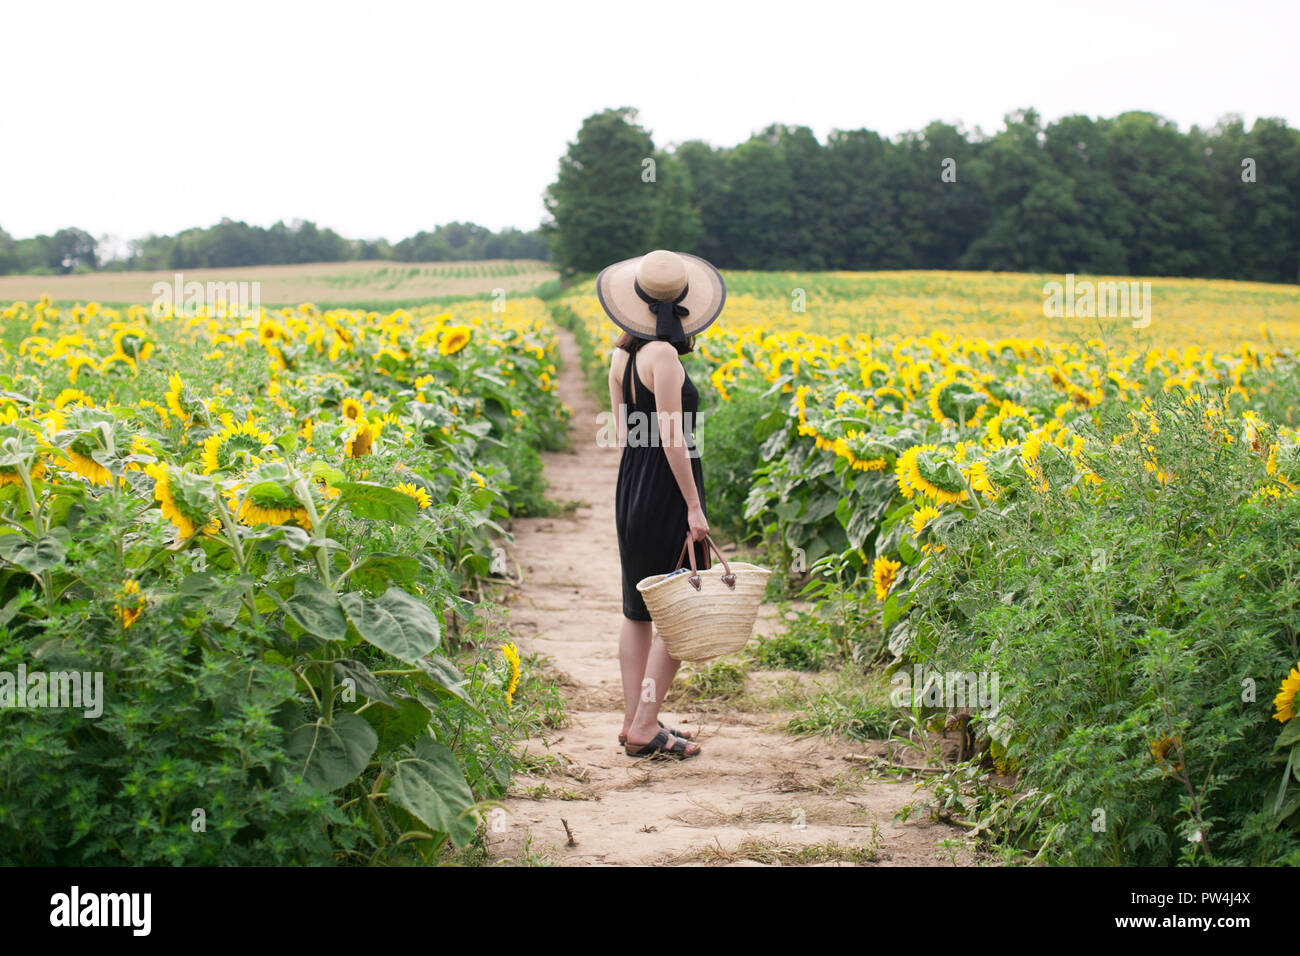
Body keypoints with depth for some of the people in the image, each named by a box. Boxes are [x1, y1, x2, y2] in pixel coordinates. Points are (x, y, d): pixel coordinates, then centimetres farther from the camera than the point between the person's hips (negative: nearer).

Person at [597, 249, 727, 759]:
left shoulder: (621, 356, 7)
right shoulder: (663, 354, -17)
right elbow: (672, 435, -19)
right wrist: (694, 506, -17)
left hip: (631, 487, 8)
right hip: (666, 490, -8)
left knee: (639, 609, 15)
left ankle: (634, 720, 20)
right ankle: (644, 728, 1)